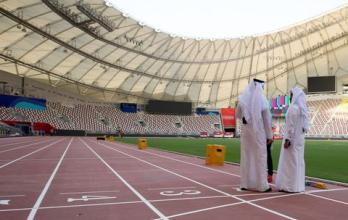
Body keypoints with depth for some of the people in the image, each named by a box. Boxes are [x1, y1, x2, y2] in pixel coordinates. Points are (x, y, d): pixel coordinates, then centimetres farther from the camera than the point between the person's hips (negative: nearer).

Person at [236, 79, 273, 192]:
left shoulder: (242, 99, -1)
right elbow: (267, 120, -7)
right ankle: (262, 185, 5)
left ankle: (245, 183, 13)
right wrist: (269, 135, 0)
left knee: (246, 157, 9)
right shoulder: (263, 100, -9)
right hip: (259, 133, -3)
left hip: (246, 132, 3)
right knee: (260, 157, 2)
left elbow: (238, 115, 11)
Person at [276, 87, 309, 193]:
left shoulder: (293, 108, -16)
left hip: (292, 138, -9)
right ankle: (297, 185, 16)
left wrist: (287, 139, -19)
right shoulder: (303, 109, 12)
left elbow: (291, 125, -20)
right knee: (298, 160, 11)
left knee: (289, 161, -3)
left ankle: (290, 186, 1)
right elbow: (304, 125, 14)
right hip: (299, 138, 9)